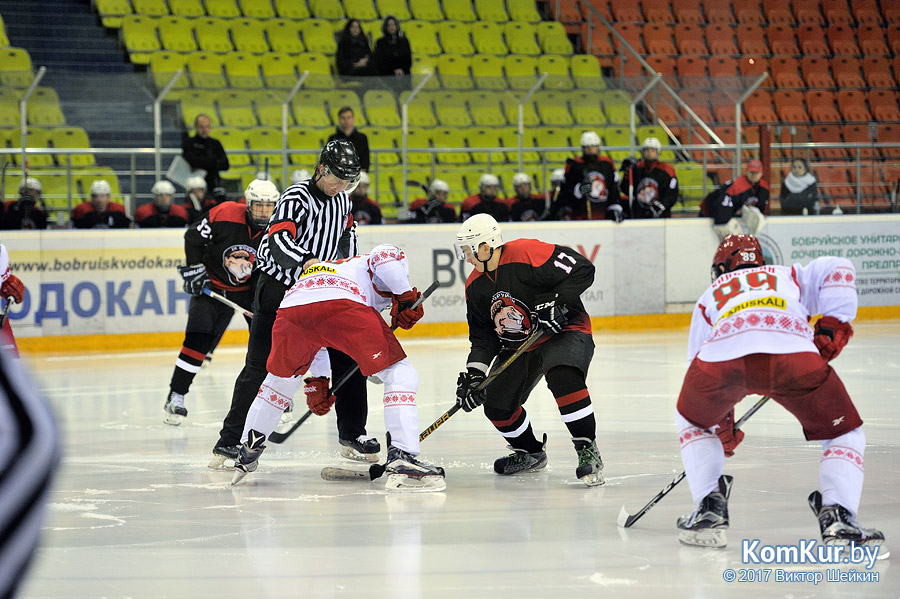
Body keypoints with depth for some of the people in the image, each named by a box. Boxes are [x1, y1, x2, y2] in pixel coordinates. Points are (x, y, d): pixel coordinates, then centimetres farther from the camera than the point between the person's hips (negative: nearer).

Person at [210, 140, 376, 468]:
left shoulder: (342, 199, 5)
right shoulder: (296, 198, -19)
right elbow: (279, 239, -35)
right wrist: (307, 261, -52)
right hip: (278, 289, -6)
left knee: (348, 360, 2)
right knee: (261, 365, -9)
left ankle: (352, 434, 14)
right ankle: (230, 440, -5)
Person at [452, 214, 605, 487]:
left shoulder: (527, 254, -23)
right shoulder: (475, 286, 1)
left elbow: (582, 270, -22)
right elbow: (483, 334, 6)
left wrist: (557, 302, -29)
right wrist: (475, 372, -6)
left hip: (564, 331, -8)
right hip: (518, 347, 8)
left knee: (563, 377, -36)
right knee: (497, 404, 2)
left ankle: (588, 451, -26)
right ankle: (530, 453, 30)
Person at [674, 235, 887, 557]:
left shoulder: (709, 296, 43)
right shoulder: (790, 276, 41)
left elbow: (697, 361, 44)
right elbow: (836, 269, 20)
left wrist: (722, 427, 53)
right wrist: (833, 325, 17)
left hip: (722, 355, 1)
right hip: (794, 350, -1)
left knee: (694, 422, 33)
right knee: (843, 434, 19)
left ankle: (709, 510, 22)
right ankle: (838, 518, -1)